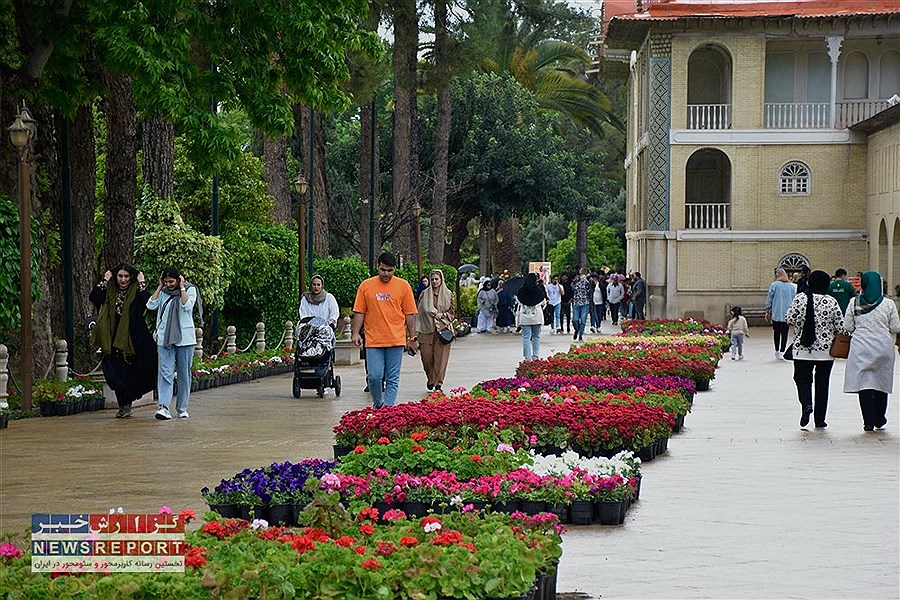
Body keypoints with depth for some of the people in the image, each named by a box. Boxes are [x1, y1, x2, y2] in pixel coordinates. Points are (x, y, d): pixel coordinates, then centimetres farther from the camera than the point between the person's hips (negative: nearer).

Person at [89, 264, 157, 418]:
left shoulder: (136, 291, -1)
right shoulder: (110, 291, 9)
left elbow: (147, 302, -19)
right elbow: (93, 297, -5)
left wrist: (141, 283, -11)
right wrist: (105, 280, -1)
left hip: (131, 340, -3)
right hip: (113, 340, 3)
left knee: (129, 373, -2)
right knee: (114, 374, 1)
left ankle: (126, 405, 10)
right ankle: (122, 405, 10)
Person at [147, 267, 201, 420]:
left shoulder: (190, 290, 1)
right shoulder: (163, 292, 10)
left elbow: (187, 306, -16)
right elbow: (151, 305, -2)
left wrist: (182, 288, -10)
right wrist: (159, 287, 0)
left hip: (185, 338, -1)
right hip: (165, 338, 1)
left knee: (184, 374, 5)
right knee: (165, 372, -10)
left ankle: (182, 409, 13)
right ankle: (163, 406, -20)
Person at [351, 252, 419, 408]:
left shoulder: (403, 286, 5)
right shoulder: (366, 286, 6)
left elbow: (410, 314, 7)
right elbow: (359, 312, 8)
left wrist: (412, 337, 4)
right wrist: (355, 333, -2)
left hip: (396, 340, 0)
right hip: (373, 341, 0)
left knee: (392, 379, 0)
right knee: (374, 376, -5)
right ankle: (378, 405, 17)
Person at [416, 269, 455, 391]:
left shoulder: (448, 294, 7)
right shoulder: (425, 294, 8)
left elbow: (452, 312, 9)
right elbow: (419, 311, 8)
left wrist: (442, 315, -10)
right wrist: (417, 329, -1)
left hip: (443, 329, -1)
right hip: (427, 329, 1)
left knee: (440, 356, -5)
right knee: (426, 356, -1)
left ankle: (438, 382, -1)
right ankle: (430, 380, 20)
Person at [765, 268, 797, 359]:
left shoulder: (774, 285, -5)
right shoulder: (792, 286, 5)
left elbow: (769, 299, -1)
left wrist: (767, 311, 8)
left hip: (776, 313, -2)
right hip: (787, 313, 2)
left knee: (776, 332, 11)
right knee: (784, 332, 2)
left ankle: (777, 351, 15)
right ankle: (782, 351, -3)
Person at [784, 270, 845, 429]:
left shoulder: (799, 298, -6)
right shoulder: (831, 302, -6)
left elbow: (789, 318, -5)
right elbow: (841, 326, -4)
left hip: (803, 349, 0)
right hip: (826, 350, 0)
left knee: (802, 378, 12)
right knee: (822, 382, 10)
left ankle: (806, 404, -17)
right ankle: (820, 419, 12)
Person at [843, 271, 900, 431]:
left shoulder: (854, 303, -5)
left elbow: (848, 327, -1)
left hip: (861, 347, -1)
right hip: (884, 347, 1)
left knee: (864, 383, 2)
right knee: (881, 382, 15)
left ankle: (869, 421, -4)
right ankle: (879, 420, 25)